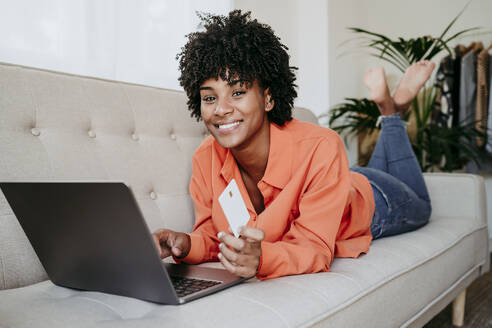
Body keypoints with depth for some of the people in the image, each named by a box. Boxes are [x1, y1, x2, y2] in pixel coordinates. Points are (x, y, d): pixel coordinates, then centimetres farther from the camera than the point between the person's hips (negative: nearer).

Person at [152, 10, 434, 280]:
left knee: (419, 207, 35)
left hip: (373, 202, -3)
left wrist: (261, 259, -62)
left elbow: (315, 247, -42)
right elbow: (212, 234, -22)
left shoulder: (320, 149, -45)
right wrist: (187, 245, -45)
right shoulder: (205, 158, -32)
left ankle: (392, 109, 34)